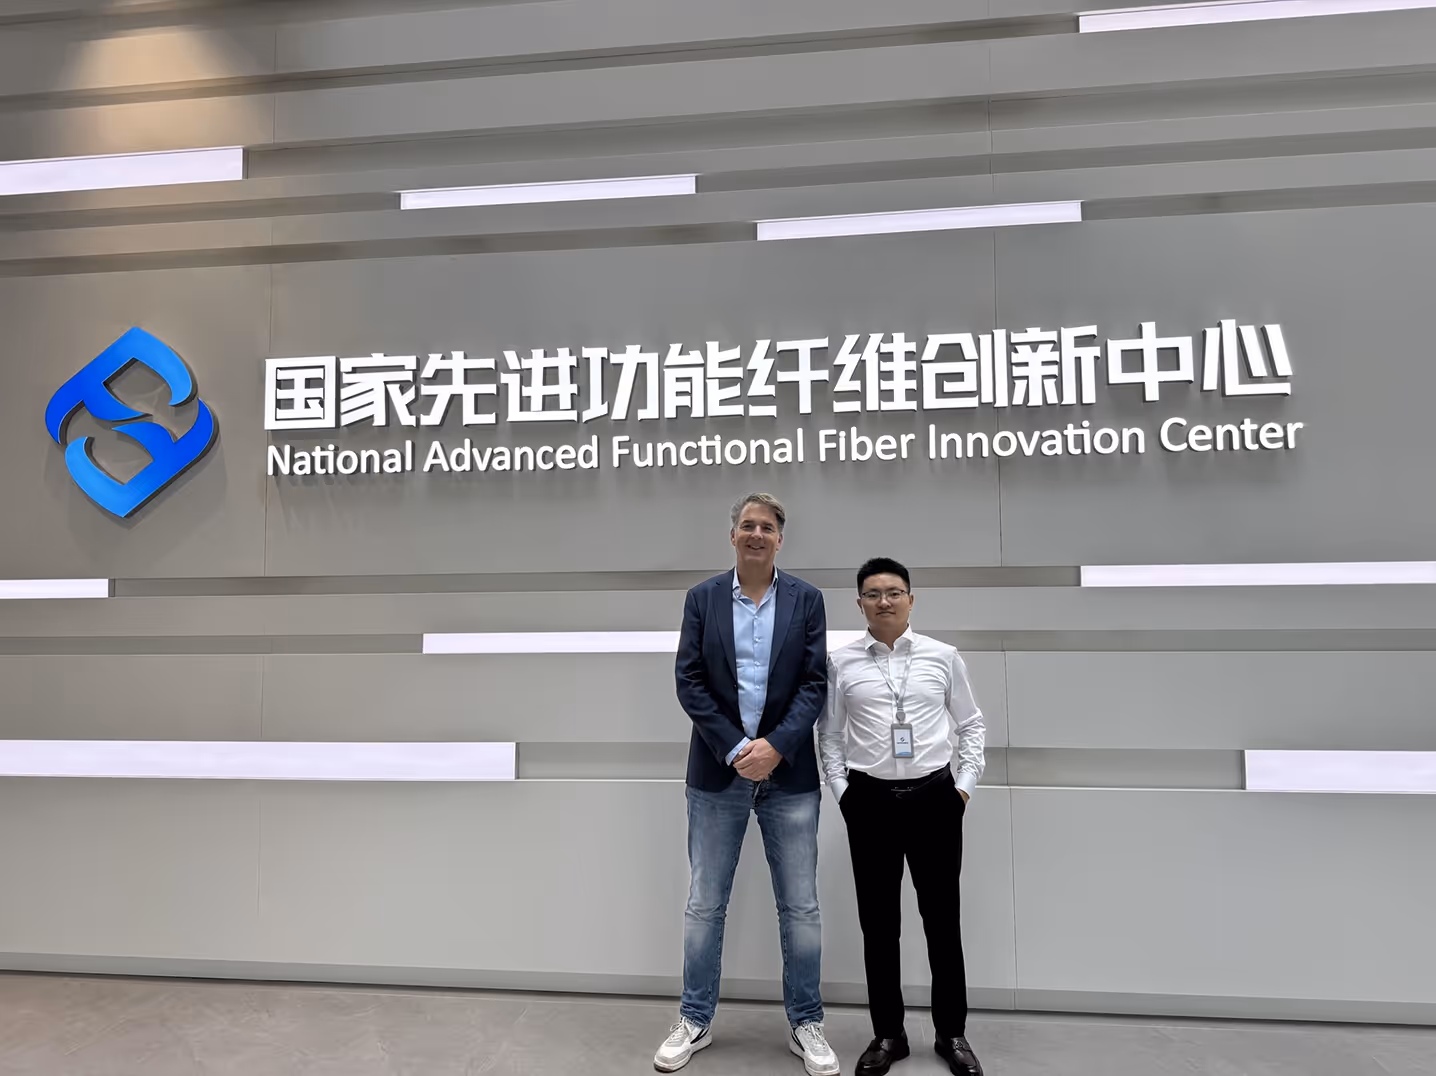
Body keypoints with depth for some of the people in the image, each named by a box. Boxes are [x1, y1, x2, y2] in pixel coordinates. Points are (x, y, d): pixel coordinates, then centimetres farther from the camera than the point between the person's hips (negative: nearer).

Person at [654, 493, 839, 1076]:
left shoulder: (806, 599, 1)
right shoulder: (702, 598, 2)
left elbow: (815, 683, -3)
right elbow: (689, 681, -4)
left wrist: (775, 746, -15)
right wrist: (736, 749, -12)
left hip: (788, 772, 0)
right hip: (718, 770, 1)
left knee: (800, 907, 9)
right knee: (704, 904, 10)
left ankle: (806, 1024, 27)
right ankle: (695, 1021, 28)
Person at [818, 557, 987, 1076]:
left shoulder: (944, 657, 2)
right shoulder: (841, 662, 1)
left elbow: (971, 725, 9)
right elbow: (829, 735, 5)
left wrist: (965, 785, 2)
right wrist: (842, 790, -1)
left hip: (935, 796, 0)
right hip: (870, 800, 0)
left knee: (942, 917, 11)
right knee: (877, 920, 10)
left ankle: (952, 1033, 29)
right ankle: (887, 1034, 27)